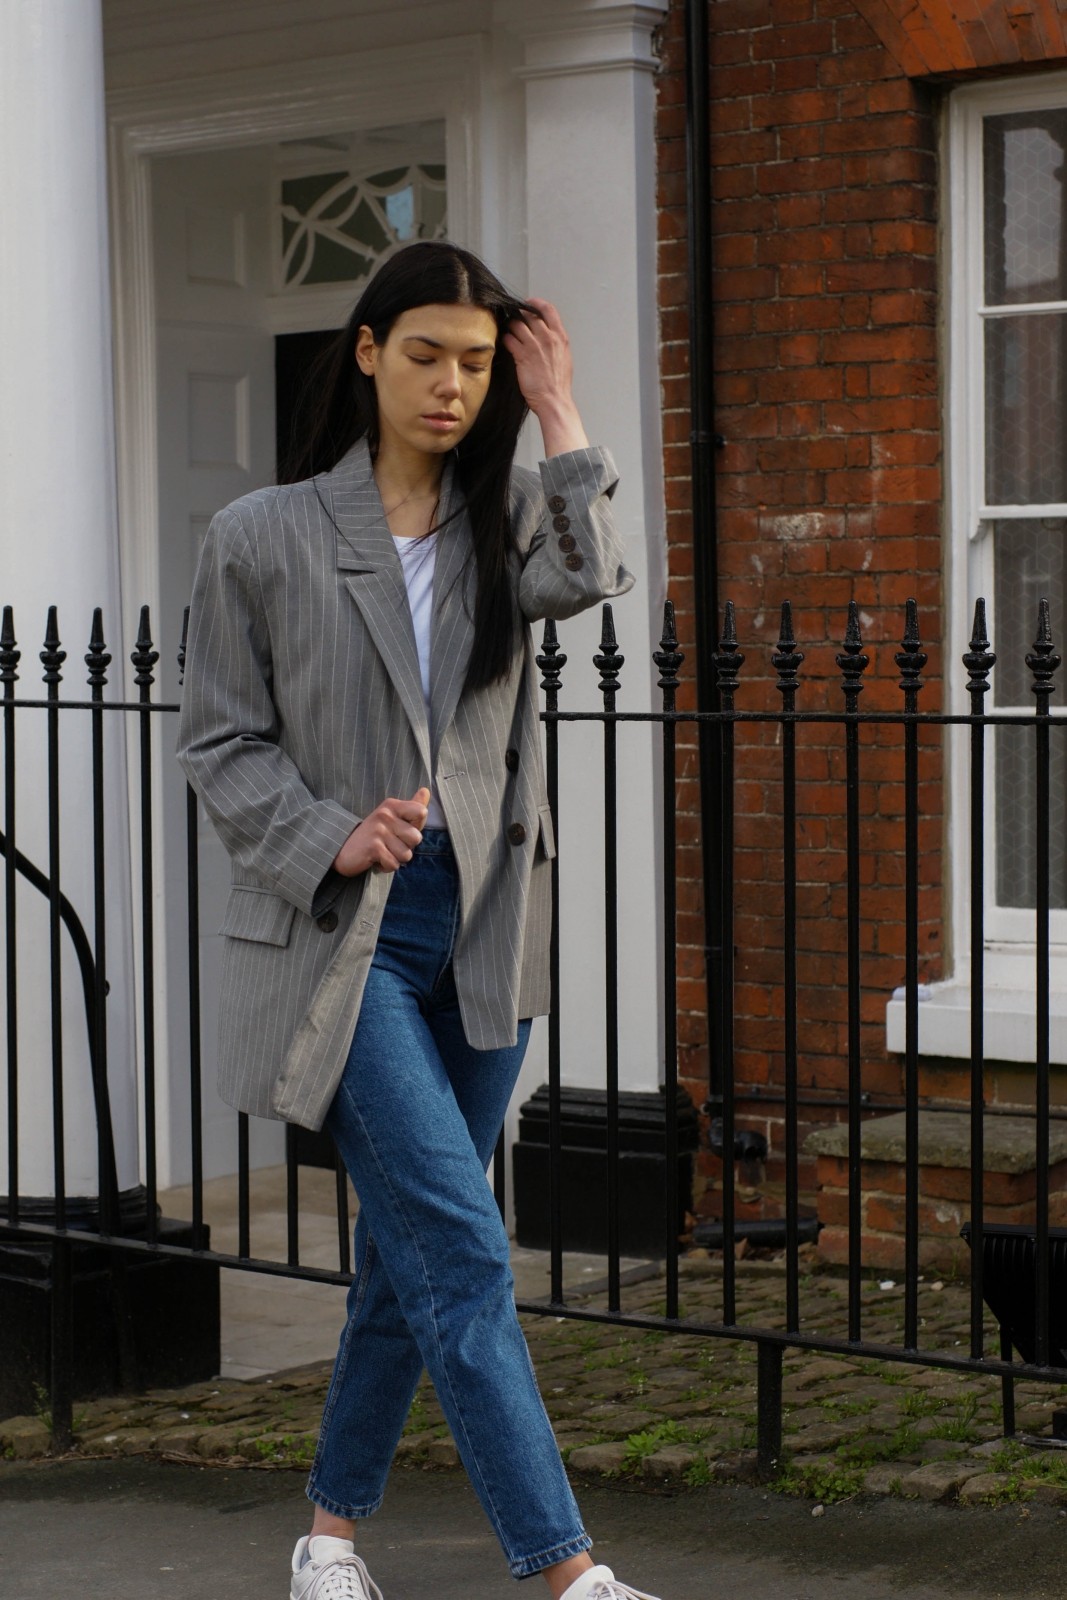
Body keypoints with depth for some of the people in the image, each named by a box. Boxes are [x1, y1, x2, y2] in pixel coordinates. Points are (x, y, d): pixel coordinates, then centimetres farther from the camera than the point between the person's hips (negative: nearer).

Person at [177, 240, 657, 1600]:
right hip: (345, 932, -5)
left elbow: (587, 577, -13)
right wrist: (330, 838, -14)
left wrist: (558, 415, -6)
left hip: (481, 932, 5)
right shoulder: (263, 538, 0)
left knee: (411, 1250, 13)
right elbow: (222, 742, 0)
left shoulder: (506, 527, 10)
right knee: (462, 1249, -13)